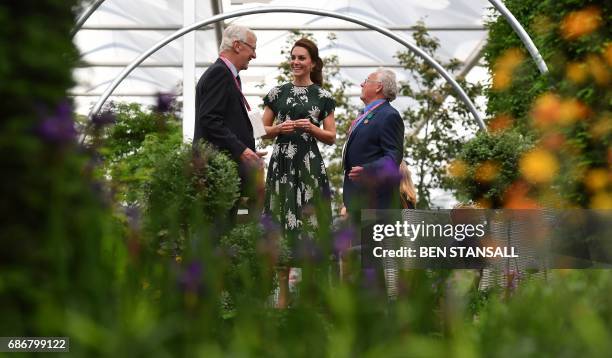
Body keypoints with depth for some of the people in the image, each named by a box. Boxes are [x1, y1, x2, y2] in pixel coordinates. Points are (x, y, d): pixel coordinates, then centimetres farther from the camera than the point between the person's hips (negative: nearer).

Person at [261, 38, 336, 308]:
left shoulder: (322, 96, 5)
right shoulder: (277, 93, 10)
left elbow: (331, 137, 6)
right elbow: (263, 130, 13)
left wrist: (312, 128, -11)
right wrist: (278, 128, -7)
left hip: (309, 164, -1)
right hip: (282, 163, 2)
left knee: (308, 222, -5)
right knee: (281, 221, -1)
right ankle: (283, 292, 4)